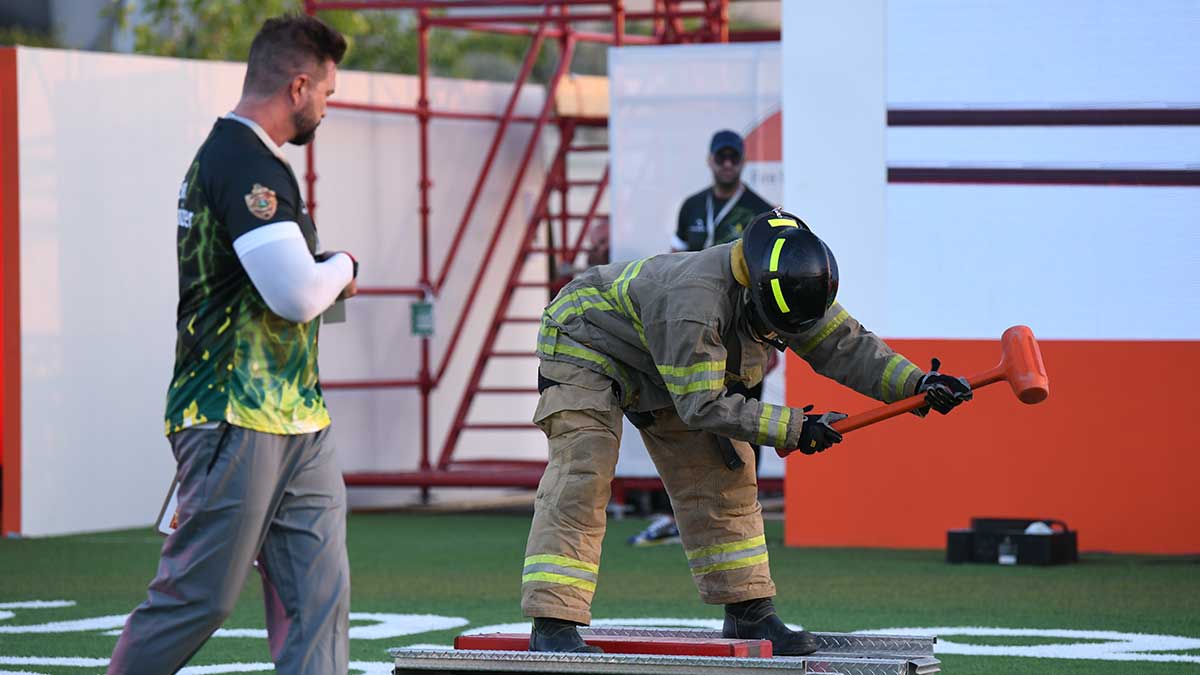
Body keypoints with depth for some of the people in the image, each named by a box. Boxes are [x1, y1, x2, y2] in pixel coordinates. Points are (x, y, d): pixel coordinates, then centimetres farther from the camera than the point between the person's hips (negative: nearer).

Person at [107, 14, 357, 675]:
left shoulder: (228, 155, 18)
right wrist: (342, 266, -4)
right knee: (198, 597, -5)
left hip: (296, 424, 10)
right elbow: (297, 294, -22)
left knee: (318, 597, 3)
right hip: (236, 421, -10)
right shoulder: (243, 163, -15)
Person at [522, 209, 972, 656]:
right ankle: (552, 627, -29)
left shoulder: (789, 288, -17)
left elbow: (845, 346, -9)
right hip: (585, 346, -8)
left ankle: (749, 616, 12)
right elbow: (703, 406, -36)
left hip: (672, 369, 8)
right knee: (581, 479, -23)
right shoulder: (694, 304, -41)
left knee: (723, 479, 3)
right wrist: (795, 427, -34)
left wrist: (917, 384, -22)